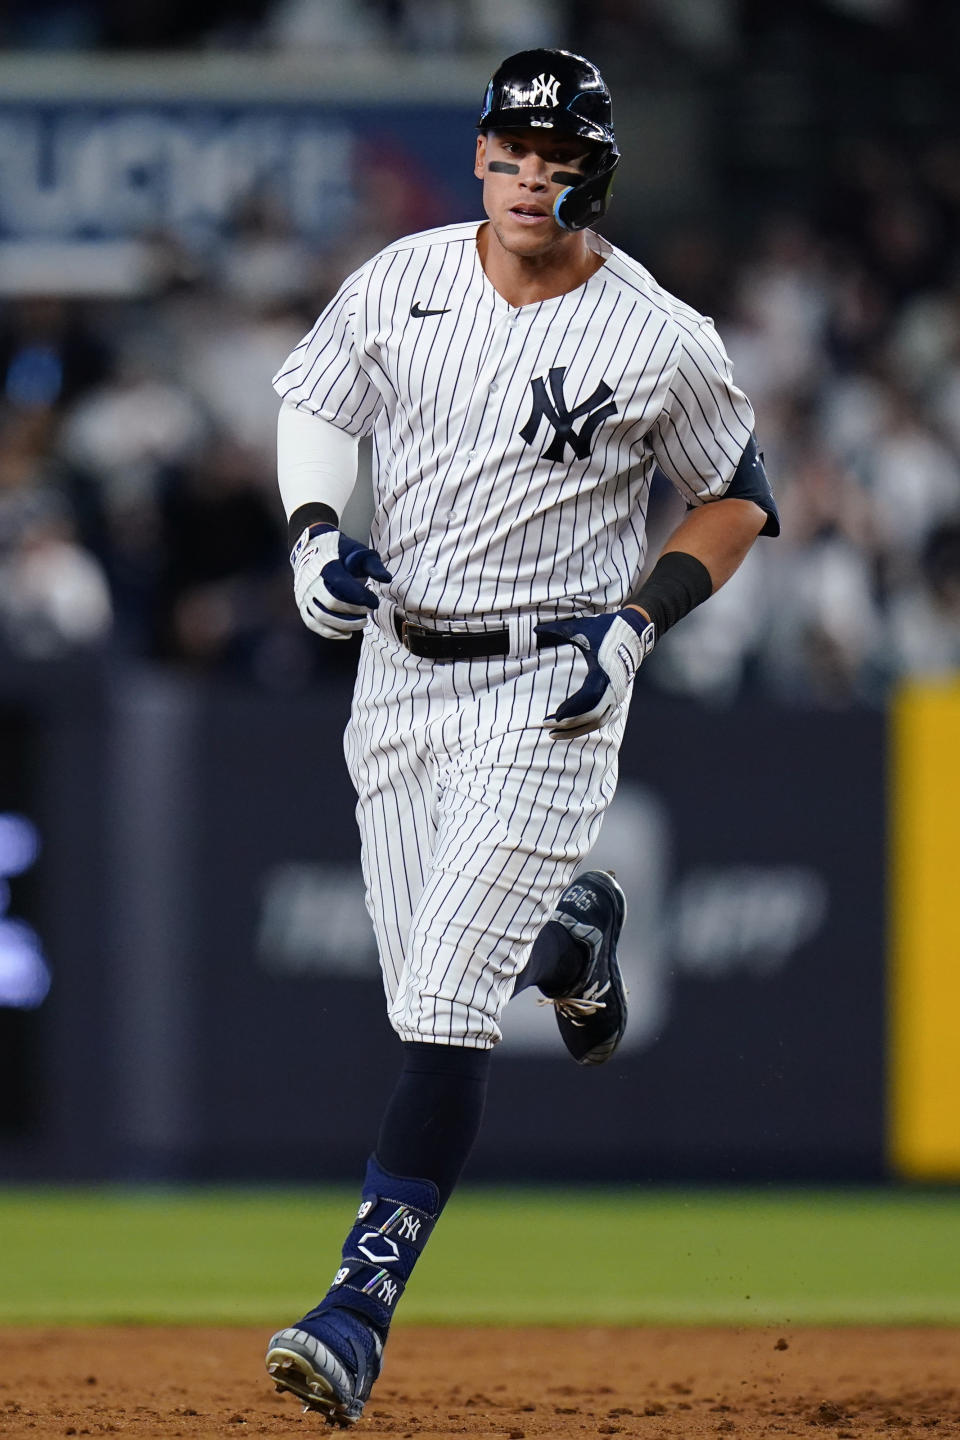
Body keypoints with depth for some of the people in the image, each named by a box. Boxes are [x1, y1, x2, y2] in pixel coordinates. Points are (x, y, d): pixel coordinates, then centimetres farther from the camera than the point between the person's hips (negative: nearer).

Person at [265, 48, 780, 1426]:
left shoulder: (660, 341, -11)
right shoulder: (400, 282, -2)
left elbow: (741, 498, 1)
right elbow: (314, 400, 14)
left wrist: (636, 626, -11)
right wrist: (316, 533, -5)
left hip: (547, 691, -5)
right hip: (397, 671, 5)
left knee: (446, 998, -15)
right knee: (430, 985, 12)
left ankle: (365, 1296, -15)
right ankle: (572, 935, 47)